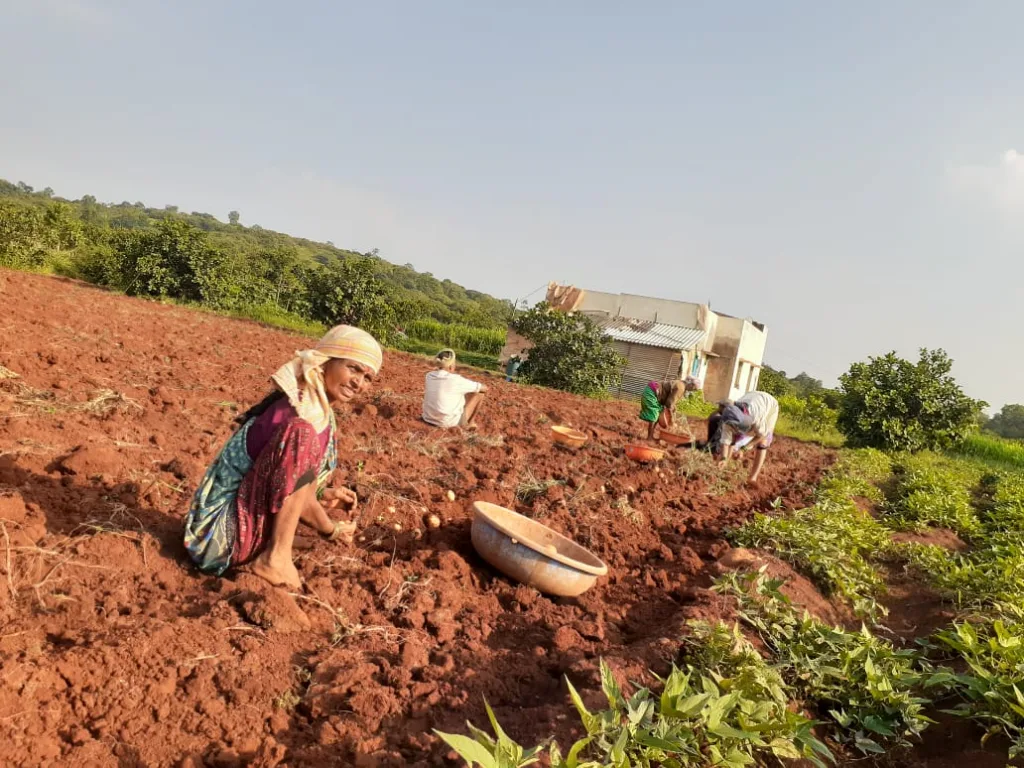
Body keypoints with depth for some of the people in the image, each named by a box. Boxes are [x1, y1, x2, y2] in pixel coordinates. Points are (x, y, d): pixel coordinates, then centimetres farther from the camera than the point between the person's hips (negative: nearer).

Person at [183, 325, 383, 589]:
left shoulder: (319, 409, 6)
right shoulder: (299, 415, -21)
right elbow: (289, 493, -18)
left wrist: (322, 494, 4)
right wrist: (331, 529, -4)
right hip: (222, 531, -10)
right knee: (302, 436, -26)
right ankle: (276, 557, -21)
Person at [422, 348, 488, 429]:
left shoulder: (429, 376, -4)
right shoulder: (456, 380, -20)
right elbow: (484, 388, -8)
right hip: (449, 422, -6)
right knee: (479, 393, 6)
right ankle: (469, 423, 22)